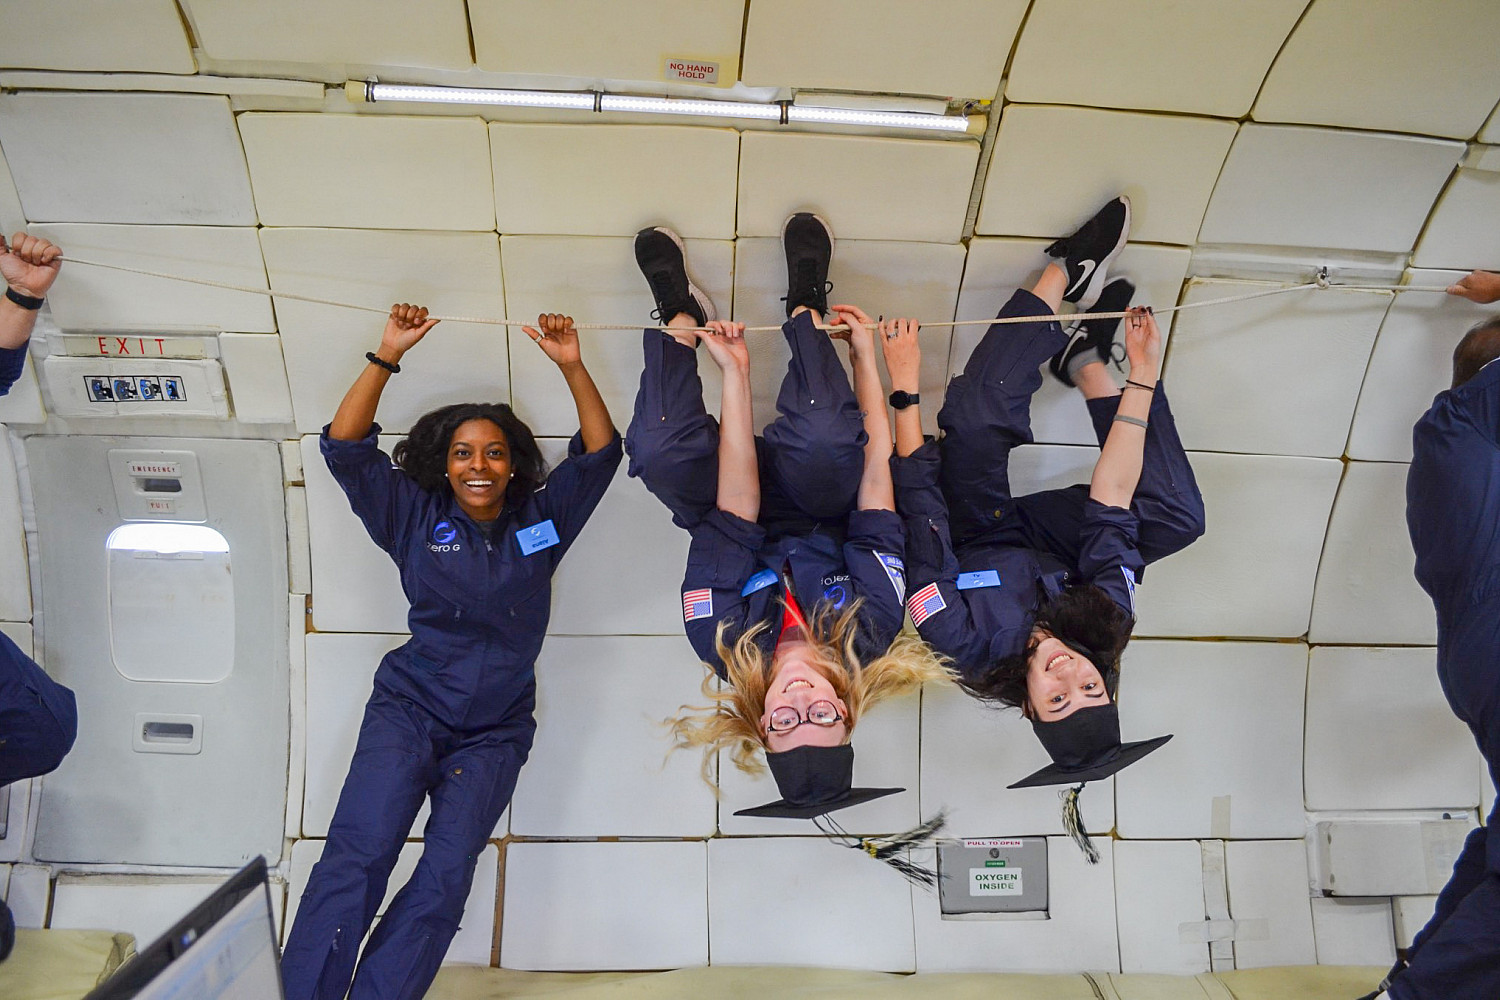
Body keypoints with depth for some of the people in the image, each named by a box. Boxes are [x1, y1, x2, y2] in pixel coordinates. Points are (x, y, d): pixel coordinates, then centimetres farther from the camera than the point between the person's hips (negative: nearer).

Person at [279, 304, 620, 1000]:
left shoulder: (541, 520, 6)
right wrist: (389, 356, -12)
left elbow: (600, 453, 0)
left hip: (496, 729, 1)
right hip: (409, 708, -1)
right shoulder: (417, 518, 4)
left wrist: (572, 367, -12)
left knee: (446, 876, -12)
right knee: (359, 851, -18)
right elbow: (344, 447, -3)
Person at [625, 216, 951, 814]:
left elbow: (735, 517, -38)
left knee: (662, 451, -34)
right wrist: (865, 355, -26)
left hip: (757, 523, -1)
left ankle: (679, 315, -1)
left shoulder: (727, 649, -36)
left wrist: (735, 372, -36)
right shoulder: (870, 636, -35)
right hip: (824, 517, 1)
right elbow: (877, 466, -31)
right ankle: (805, 308, -1)